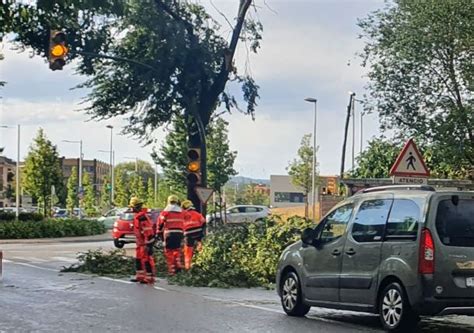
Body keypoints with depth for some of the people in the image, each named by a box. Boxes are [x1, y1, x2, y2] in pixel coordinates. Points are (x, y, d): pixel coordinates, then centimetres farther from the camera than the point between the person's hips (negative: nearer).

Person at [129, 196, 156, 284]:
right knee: (138, 258, 17)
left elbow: (147, 230, -25)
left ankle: (150, 278, 1)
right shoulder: (137, 216, 13)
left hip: (146, 241, -11)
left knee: (147, 259, -5)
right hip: (141, 242, 11)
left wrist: (148, 244, -25)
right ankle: (140, 276, 26)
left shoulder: (141, 216, -21)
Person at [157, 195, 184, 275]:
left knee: (169, 251, 1)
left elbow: (160, 223, 3)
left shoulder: (165, 212, -1)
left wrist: (159, 233, 14)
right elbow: (183, 223, 15)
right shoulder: (181, 212, 11)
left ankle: (171, 268, -2)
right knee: (177, 249, 19)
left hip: (169, 233, -4)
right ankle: (178, 263, 5)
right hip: (179, 233, 4)